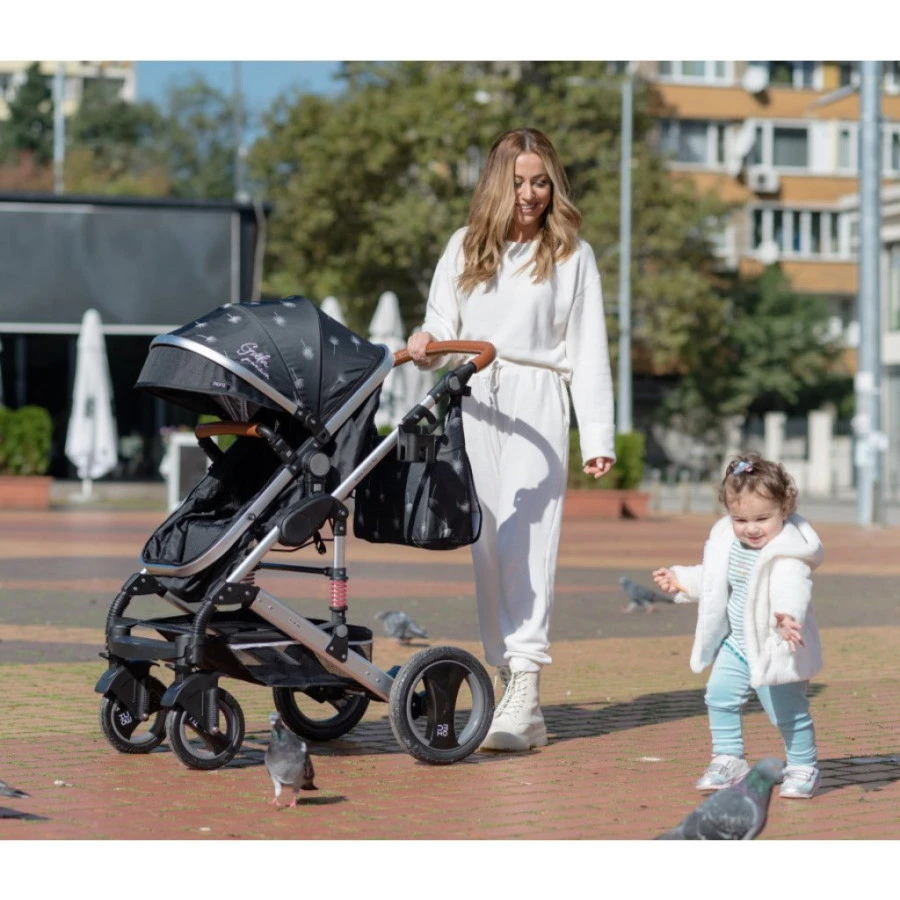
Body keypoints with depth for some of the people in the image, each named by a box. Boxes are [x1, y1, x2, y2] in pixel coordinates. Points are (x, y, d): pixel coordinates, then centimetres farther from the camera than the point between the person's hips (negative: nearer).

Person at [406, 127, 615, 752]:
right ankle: (510, 687, 5)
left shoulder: (573, 255, 9)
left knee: (525, 544, -14)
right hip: (470, 402, 3)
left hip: (536, 405, -3)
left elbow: (588, 353, 6)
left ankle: (525, 694, -20)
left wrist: (599, 438, -2)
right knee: (486, 548, 1)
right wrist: (426, 347, -11)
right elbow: (443, 327, 14)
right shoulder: (465, 247, 16)